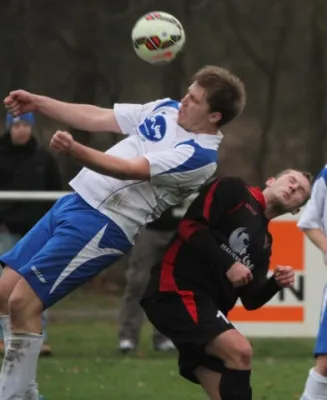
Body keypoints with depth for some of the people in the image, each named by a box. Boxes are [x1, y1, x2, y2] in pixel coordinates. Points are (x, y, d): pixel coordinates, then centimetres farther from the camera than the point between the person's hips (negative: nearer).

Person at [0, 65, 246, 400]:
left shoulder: (199, 156, -16)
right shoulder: (167, 109, 10)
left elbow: (131, 170, -27)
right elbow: (98, 118, 17)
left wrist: (76, 151, -41)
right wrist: (38, 103, 11)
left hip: (103, 225, -9)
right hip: (76, 202, 9)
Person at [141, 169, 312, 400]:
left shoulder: (265, 243, 23)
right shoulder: (233, 191, 3)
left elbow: (250, 300, 16)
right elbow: (190, 226, -11)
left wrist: (275, 284, -3)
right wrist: (228, 264, -15)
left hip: (207, 304, 9)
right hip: (178, 292, -9)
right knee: (240, 351, -26)